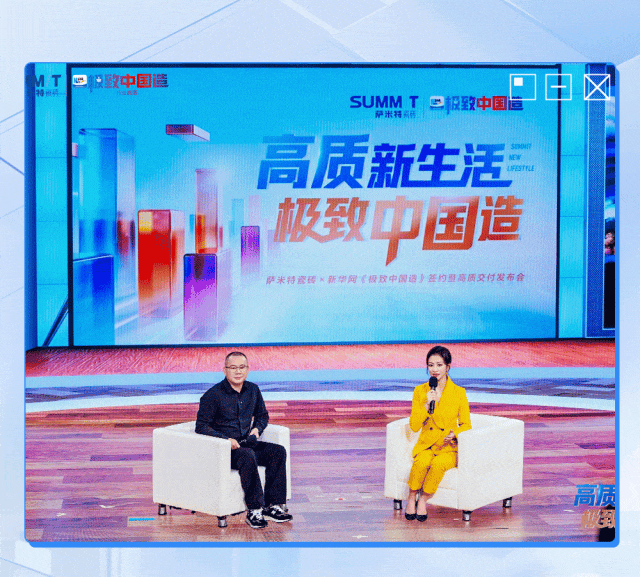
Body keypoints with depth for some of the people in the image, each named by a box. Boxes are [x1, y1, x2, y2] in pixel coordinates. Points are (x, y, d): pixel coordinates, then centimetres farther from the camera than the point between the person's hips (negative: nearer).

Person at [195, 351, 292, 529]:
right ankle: (254, 510, -34)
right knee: (247, 455, -36)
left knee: (278, 451, -17)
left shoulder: (253, 390, 11)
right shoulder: (213, 395, -8)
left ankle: (273, 505, -18)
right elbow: (201, 426, -9)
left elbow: (263, 415, 26)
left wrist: (257, 428, 3)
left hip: (246, 443, 6)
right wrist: (226, 439, -21)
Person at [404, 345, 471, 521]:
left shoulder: (459, 392, -1)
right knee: (422, 462, -34)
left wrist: (455, 433, -17)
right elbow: (414, 426, -1)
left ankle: (423, 499, -14)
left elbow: (466, 424, 5)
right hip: (426, 445, 1)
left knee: (438, 463, -35)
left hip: (449, 448, -1)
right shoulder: (420, 391, 3)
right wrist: (427, 404, -14)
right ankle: (411, 499, -12)